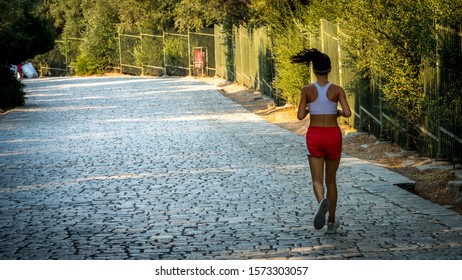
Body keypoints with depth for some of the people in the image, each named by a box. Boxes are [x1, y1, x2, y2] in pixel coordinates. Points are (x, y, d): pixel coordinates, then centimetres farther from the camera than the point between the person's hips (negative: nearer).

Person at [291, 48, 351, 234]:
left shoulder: (307, 90, -5)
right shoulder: (337, 90, -6)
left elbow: (300, 116, -8)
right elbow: (348, 113, -14)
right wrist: (338, 113, 9)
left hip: (315, 136, -1)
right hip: (333, 136, 1)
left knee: (317, 180, -2)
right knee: (331, 179, 16)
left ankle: (322, 202, -37)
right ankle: (332, 222, 22)